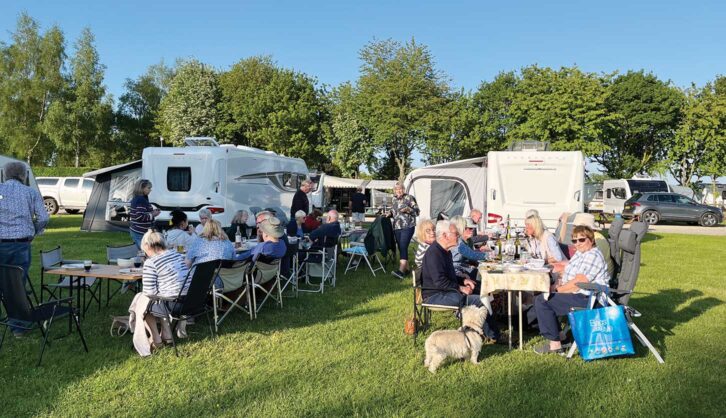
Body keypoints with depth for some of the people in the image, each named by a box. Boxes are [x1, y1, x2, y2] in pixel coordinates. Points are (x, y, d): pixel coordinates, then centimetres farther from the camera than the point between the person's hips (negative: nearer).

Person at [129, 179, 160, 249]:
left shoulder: (135, 199, 13)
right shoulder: (141, 200, -18)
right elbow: (140, 216, -25)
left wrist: (151, 211, 14)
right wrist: (152, 215, -11)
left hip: (134, 230, 11)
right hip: (140, 233, -11)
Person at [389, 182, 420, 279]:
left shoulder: (409, 198, -2)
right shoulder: (394, 200, 15)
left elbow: (417, 211, -3)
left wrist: (408, 209, -19)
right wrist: (390, 214, 5)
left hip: (407, 227, -7)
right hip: (397, 227, 7)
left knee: (403, 247, -17)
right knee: (400, 248, 8)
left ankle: (401, 271, -24)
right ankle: (406, 268, 20)